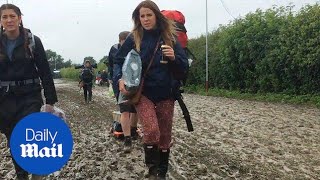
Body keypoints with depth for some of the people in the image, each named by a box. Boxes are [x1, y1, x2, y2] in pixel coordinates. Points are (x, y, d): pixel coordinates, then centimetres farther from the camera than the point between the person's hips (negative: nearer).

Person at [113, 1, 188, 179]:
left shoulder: (169, 37, 0)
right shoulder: (133, 39, -2)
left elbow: (185, 65, 3)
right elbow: (119, 61, 4)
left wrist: (174, 57, -18)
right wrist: (120, 78, -15)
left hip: (165, 94, 2)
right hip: (142, 92, -2)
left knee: (165, 135, 9)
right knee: (151, 130, -22)